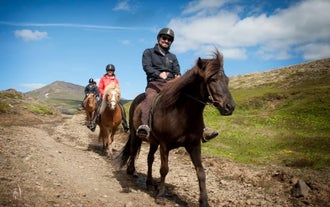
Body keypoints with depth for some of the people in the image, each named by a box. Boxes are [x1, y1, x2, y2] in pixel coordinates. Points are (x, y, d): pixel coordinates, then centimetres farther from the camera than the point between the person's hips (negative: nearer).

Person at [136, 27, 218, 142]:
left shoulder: (173, 57, 28)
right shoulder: (148, 52, 16)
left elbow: (177, 72, 16)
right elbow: (147, 67, -2)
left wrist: (178, 77, -11)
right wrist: (159, 74, -22)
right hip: (155, 83, -4)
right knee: (150, 97, -38)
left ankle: (202, 130, -29)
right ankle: (144, 126, -58)